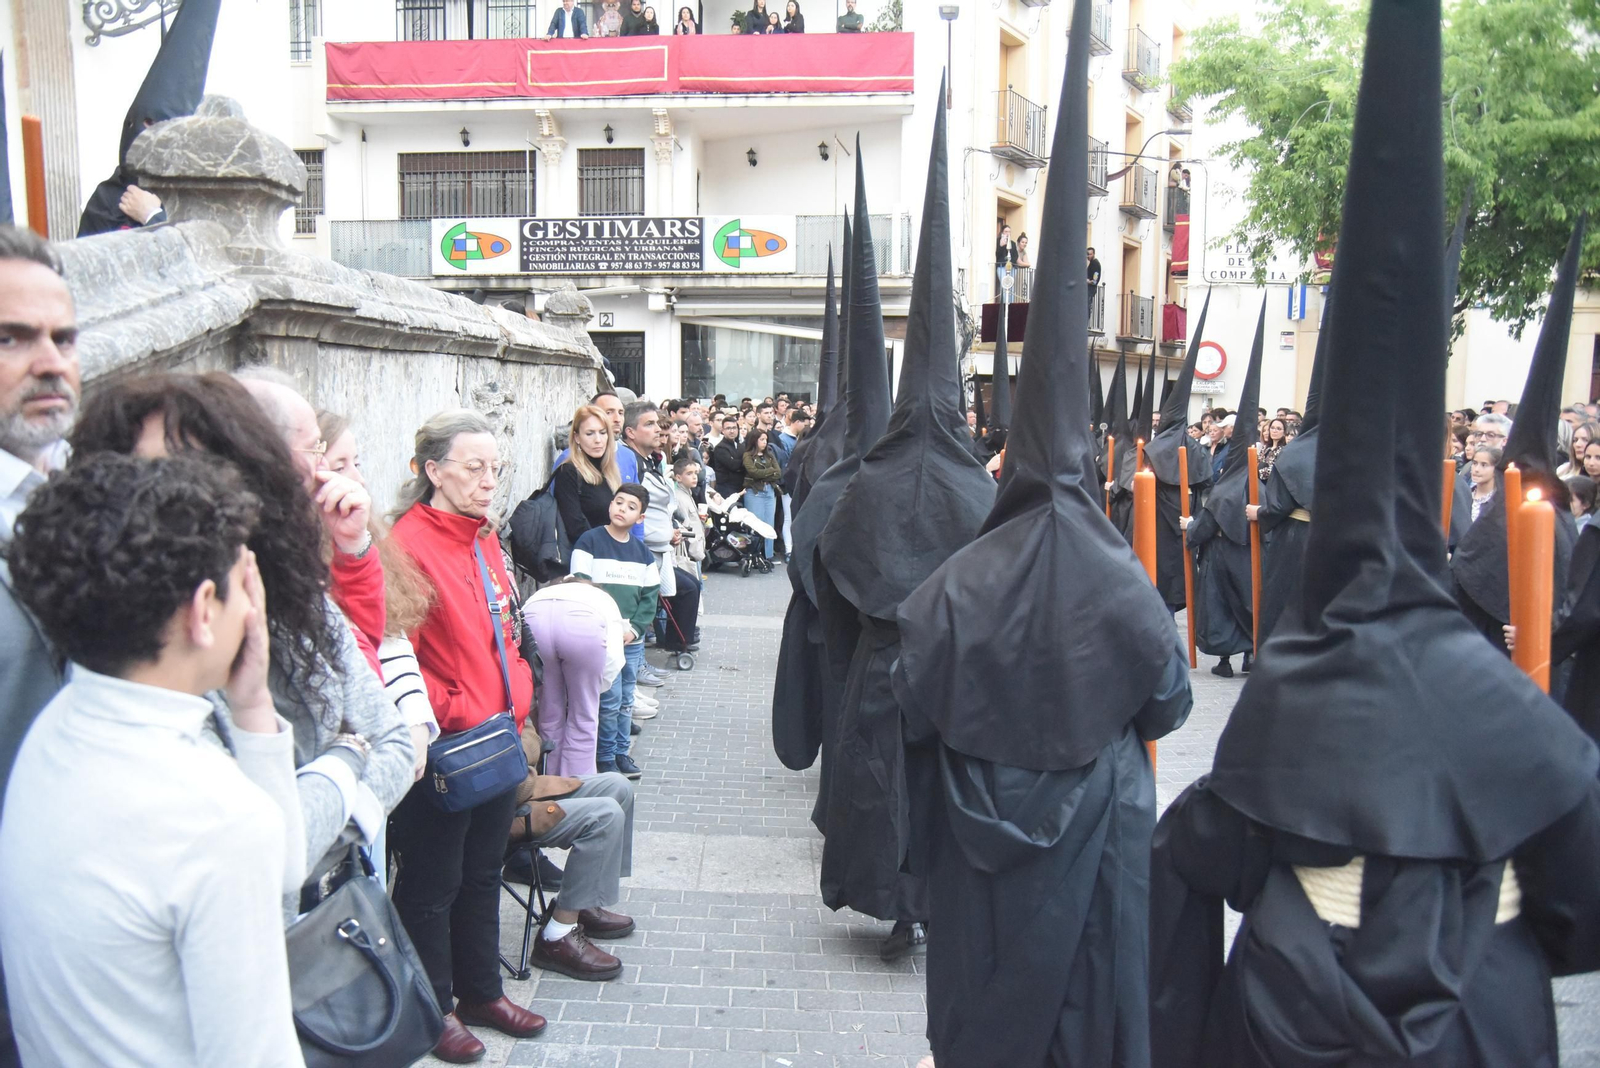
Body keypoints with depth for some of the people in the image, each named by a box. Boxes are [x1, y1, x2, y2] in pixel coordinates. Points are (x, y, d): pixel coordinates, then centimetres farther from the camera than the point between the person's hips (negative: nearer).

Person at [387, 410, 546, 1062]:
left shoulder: (484, 537, 10)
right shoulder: (408, 543, -17)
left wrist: (518, 699, 9)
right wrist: (448, 714, -19)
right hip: (444, 751, -8)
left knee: (483, 871, 21)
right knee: (433, 881, 10)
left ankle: (482, 990, 37)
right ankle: (434, 1009, 27)